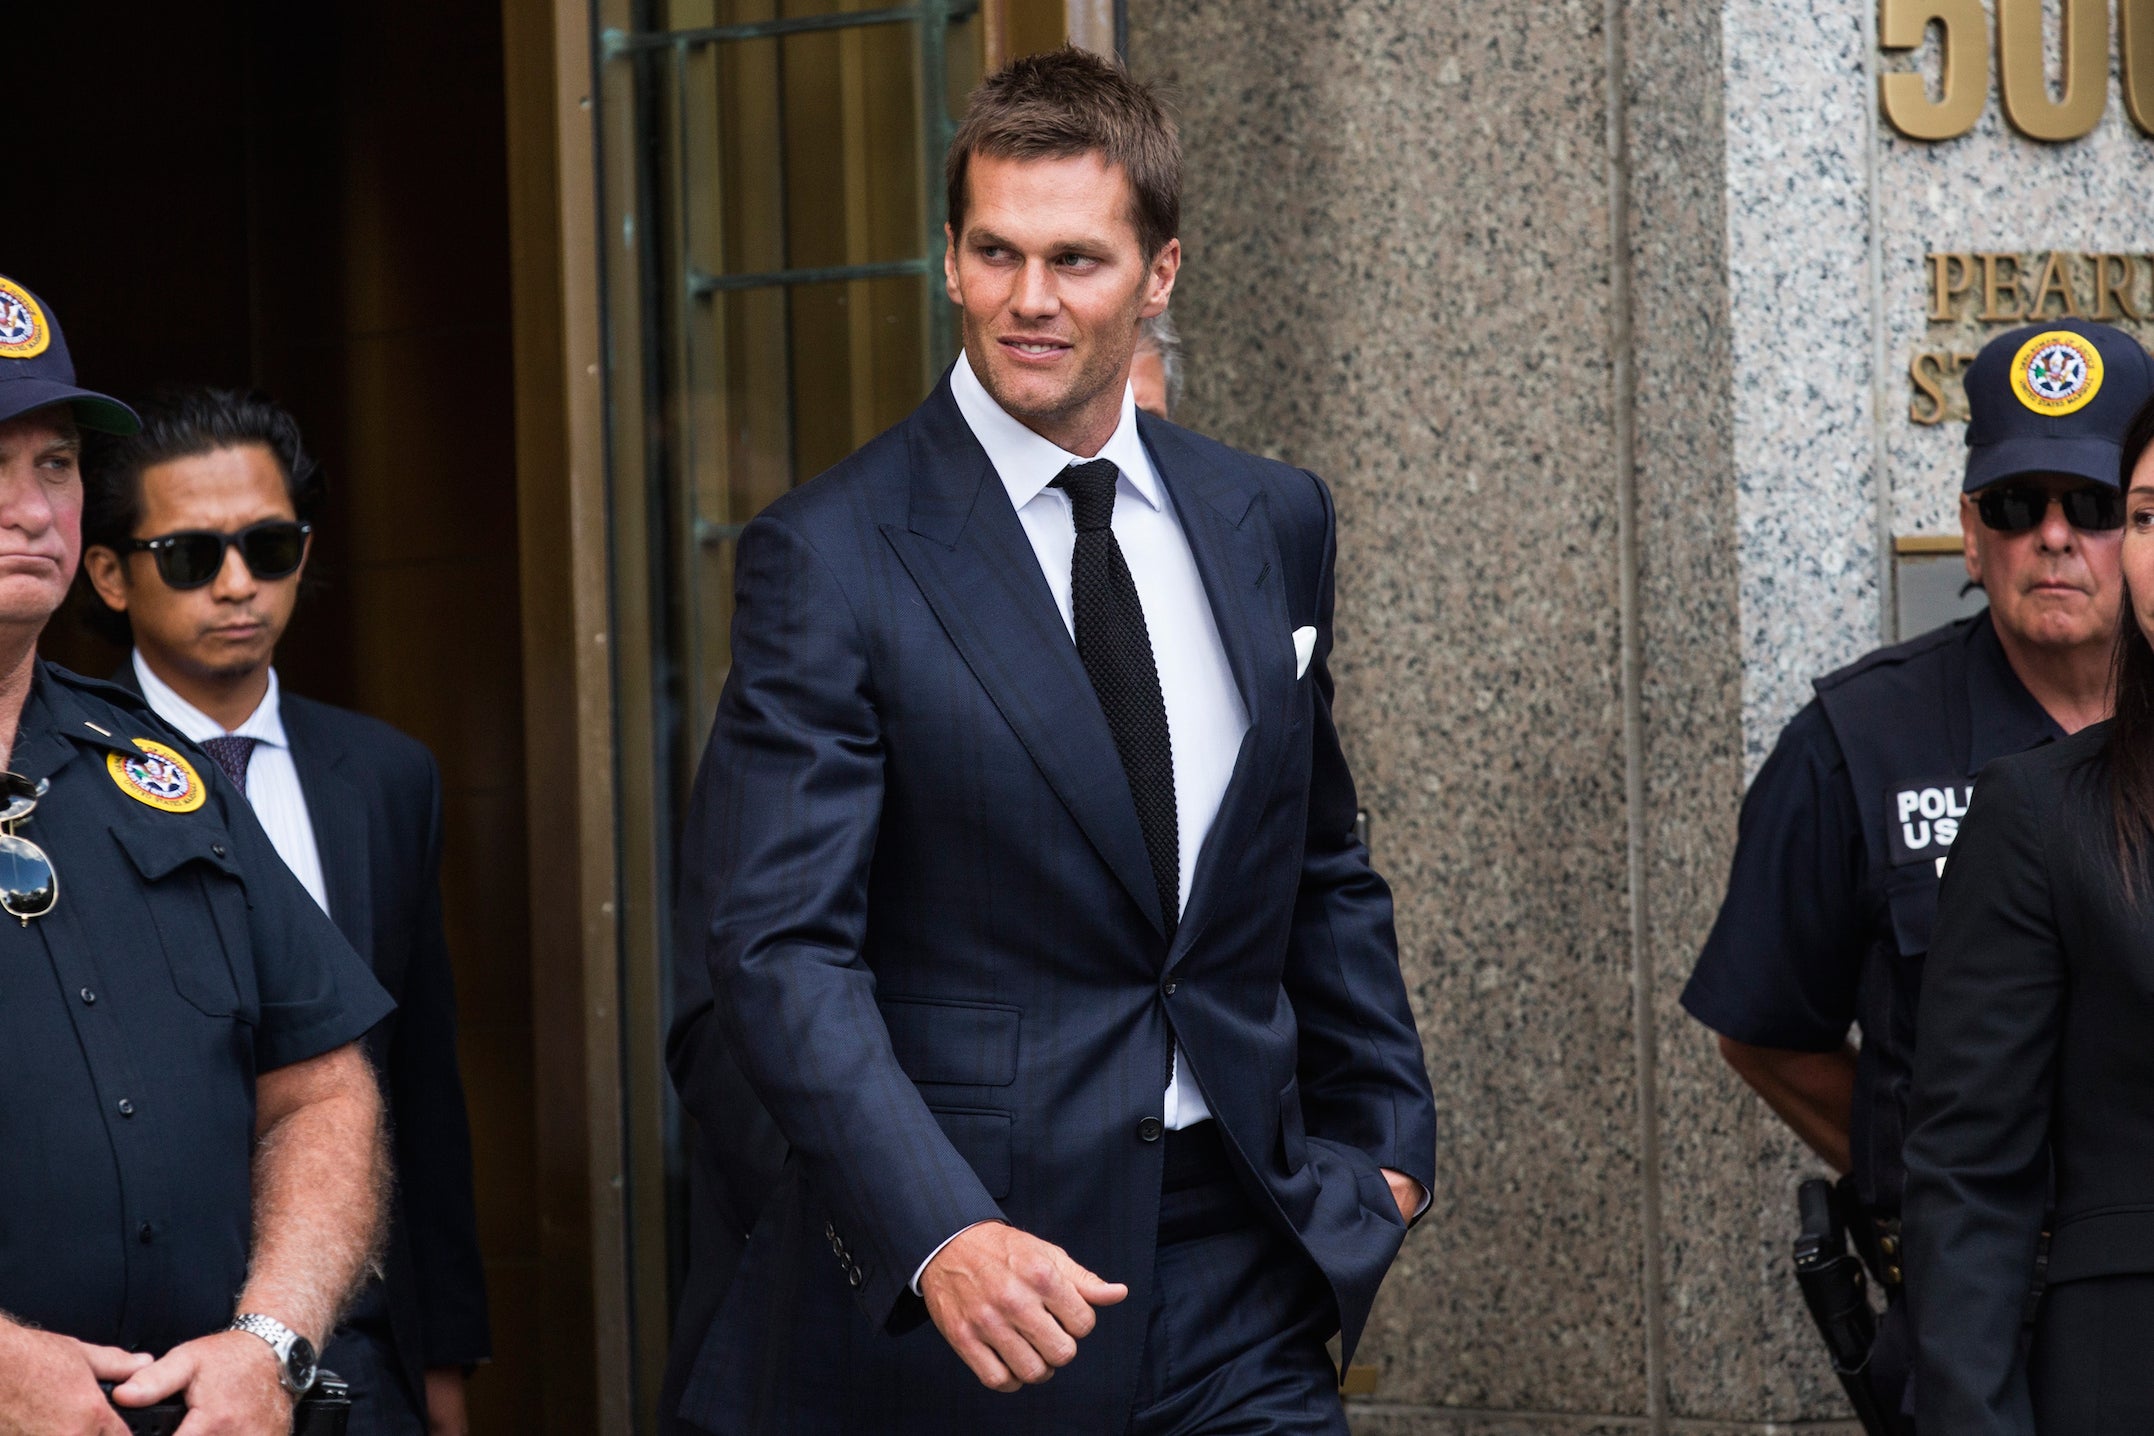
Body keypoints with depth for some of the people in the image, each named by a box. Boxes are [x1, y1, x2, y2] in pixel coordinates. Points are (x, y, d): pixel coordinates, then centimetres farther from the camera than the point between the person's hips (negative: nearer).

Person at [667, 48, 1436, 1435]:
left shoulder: (1273, 523, 9)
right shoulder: (829, 556, -8)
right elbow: (784, 947, -15)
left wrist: (1383, 1134, 12)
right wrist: (941, 1237, -26)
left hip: (1241, 1267, 4)